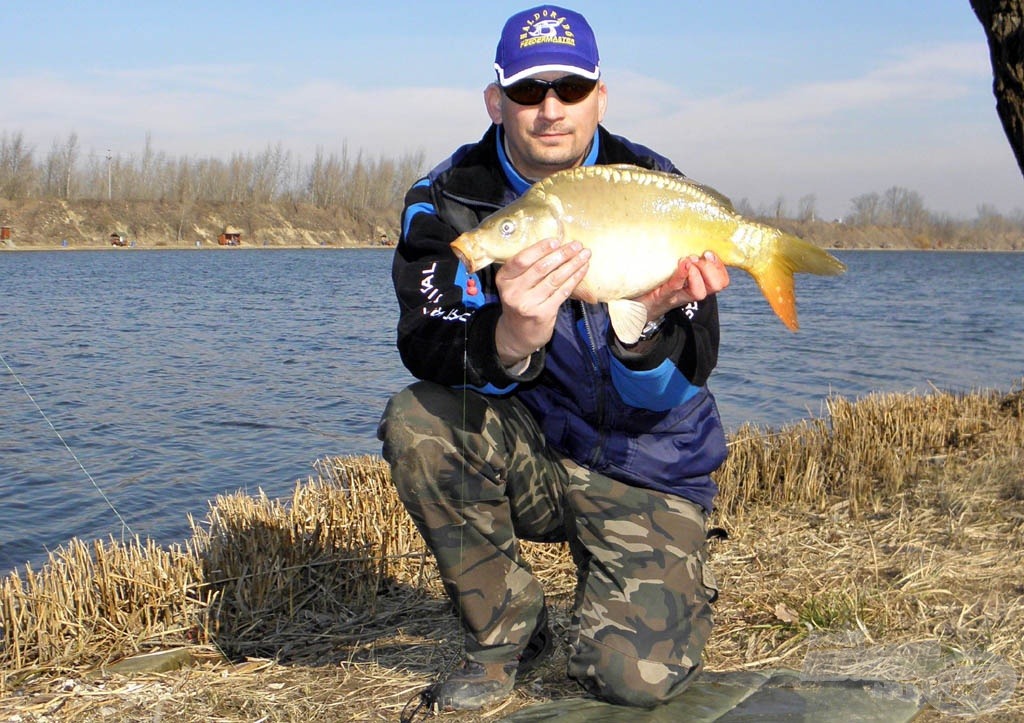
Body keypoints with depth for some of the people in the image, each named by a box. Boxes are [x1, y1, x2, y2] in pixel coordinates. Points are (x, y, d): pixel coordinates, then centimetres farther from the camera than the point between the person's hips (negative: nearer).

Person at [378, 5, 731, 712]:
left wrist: (646, 323, -40)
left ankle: (671, 579, 19)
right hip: (523, 450, 2)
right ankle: (507, 632, -7)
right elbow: (427, 350, -24)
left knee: (637, 676, -20)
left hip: (646, 465, -2)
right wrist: (511, 342, -46)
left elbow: (668, 393, -17)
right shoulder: (446, 200, -8)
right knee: (417, 421, -30)